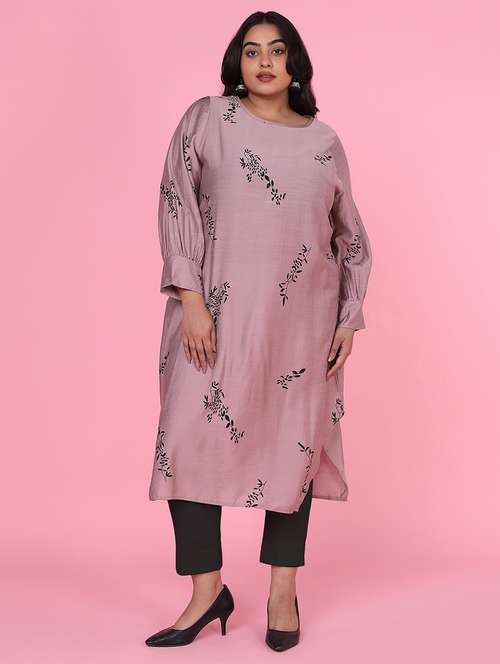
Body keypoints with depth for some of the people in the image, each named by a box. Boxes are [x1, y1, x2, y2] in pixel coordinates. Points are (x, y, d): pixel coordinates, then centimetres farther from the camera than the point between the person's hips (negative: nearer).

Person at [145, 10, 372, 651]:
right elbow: (177, 205, -4)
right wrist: (190, 298, -13)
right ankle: (207, 591, 5)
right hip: (219, 309, -1)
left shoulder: (324, 140, 10)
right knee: (192, 434, -7)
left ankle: (283, 591, 16)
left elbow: (350, 235, 15)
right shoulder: (207, 118, 4)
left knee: (294, 441, 4)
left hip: (300, 316, 2)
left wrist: (350, 317, 8)